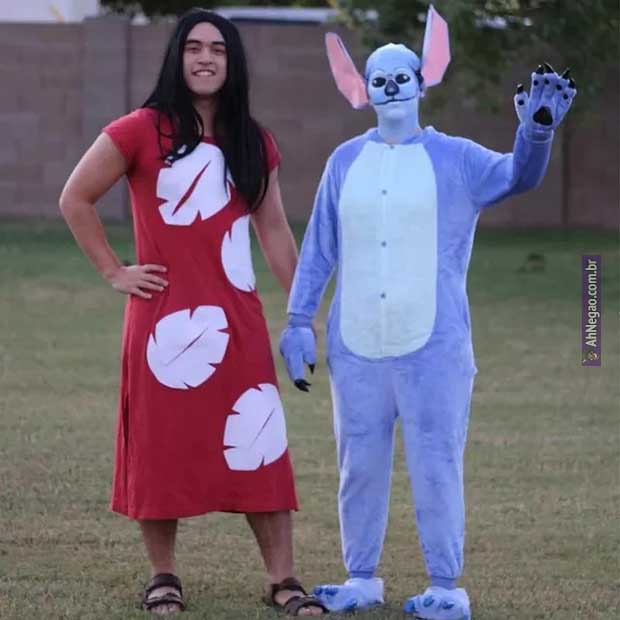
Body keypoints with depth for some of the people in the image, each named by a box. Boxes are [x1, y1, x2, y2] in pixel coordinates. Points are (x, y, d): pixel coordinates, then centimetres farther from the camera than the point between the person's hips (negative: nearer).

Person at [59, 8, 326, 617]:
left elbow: (273, 230, 14)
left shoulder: (253, 143, 9)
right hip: (165, 316, -3)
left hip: (235, 318, 3)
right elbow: (75, 199, 0)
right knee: (162, 445, 3)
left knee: (259, 446, -1)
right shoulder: (142, 131, -4)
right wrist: (114, 271, -4)